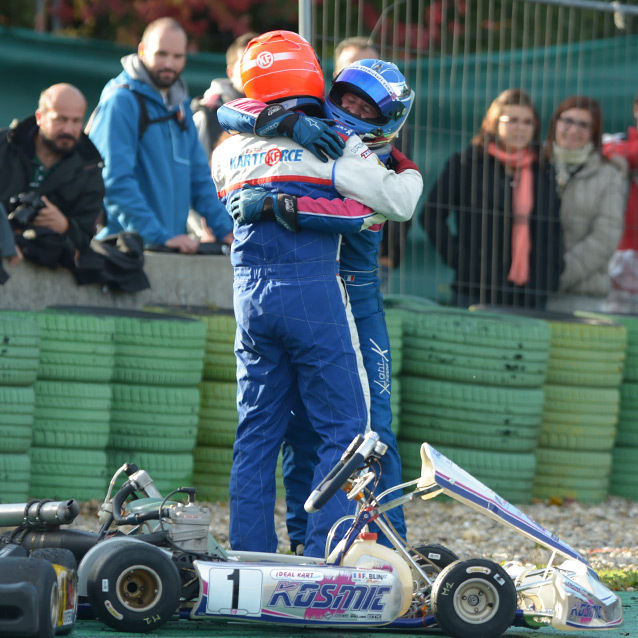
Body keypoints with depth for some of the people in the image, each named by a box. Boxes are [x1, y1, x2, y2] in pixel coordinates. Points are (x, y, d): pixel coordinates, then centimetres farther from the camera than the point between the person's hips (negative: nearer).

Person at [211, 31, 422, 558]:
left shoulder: (230, 153, 10)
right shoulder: (330, 144, -4)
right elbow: (397, 201, -7)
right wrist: (411, 173, 14)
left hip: (250, 297, 5)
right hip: (312, 295, -5)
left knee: (257, 431, 11)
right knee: (344, 428, 0)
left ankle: (249, 556, 9)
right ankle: (323, 554, -9)